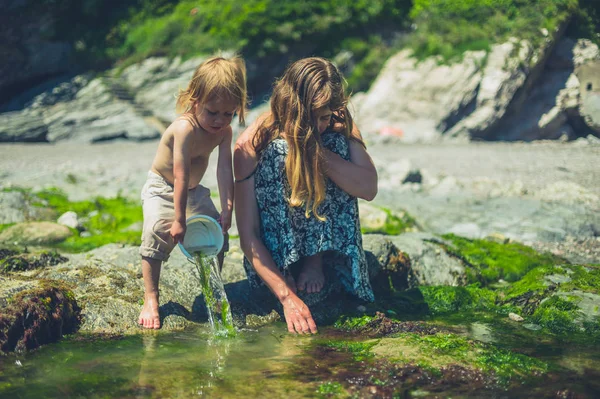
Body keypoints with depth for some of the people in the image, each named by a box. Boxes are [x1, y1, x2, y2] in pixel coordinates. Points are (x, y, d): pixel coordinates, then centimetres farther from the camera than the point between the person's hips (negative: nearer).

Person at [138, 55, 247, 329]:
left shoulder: (224, 131, -12)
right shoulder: (185, 128, -32)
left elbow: (224, 170, -18)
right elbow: (181, 176, -34)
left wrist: (227, 209, -27)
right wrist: (179, 219, -34)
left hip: (193, 191, 7)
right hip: (161, 188, -6)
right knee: (157, 233, -25)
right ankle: (150, 300, -20)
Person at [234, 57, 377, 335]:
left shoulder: (340, 128, -13)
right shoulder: (253, 144, -23)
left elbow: (369, 188, -26)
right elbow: (247, 235, -27)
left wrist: (317, 151, -36)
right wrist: (287, 297, -37)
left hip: (329, 236, 3)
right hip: (275, 243, -2)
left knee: (337, 145, -21)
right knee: (277, 154, -27)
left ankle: (316, 261, -16)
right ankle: (287, 270, -23)